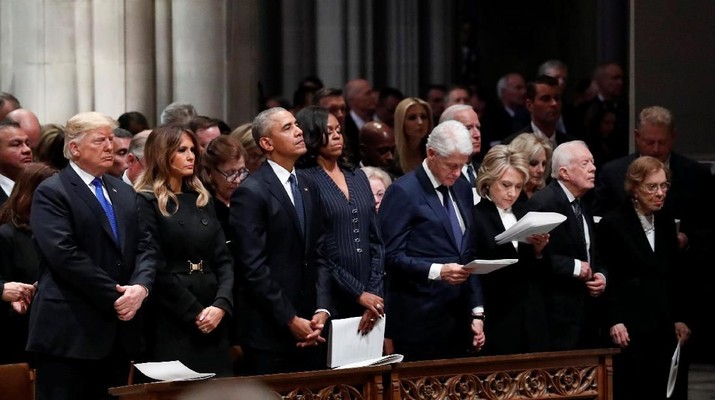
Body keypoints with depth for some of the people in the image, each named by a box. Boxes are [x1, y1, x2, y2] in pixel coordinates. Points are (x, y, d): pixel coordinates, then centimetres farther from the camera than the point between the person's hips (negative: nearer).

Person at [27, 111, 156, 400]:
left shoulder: (124, 192, 18)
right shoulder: (51, 193, -6)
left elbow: (145, 246, 12)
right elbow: (65, 255, -16)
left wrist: (140, 286, -9)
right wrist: (115, 296, -15)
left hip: (119, 332, 7)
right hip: (70, 333, -7)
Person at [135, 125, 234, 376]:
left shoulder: (202, 199, 15)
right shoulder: (146, 202, -5)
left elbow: (223, 259, 10)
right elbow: (155, 267, -11)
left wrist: (221, 304, -7)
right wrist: (194, 313, -12)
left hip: (213, 321, 6)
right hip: (171, 323, -6)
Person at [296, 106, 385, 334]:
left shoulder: (358, 177, 14)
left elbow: (375, 242, 12)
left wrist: (374, 293, 0)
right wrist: (359, 294, -12)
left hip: (369, 302, 5)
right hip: (330, 302, -5)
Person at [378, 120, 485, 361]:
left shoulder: (462, 190, 15)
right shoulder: (403, 192, -7)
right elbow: (391, 256, -11)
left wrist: (477, 313, 14)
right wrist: (437, 271, -23)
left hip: (458, 320, 7)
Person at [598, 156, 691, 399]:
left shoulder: (666, 223, 13)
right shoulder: (613, 223, -5)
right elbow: (607, 277, -6)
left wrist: (679, 318, 14)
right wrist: (614, 321, -12)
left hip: (662, 326, 5)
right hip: (629, 325, -5)